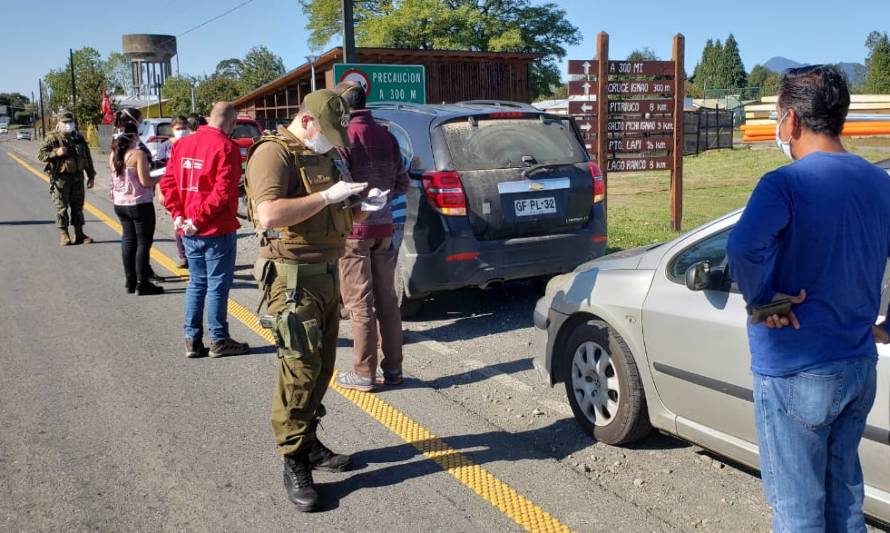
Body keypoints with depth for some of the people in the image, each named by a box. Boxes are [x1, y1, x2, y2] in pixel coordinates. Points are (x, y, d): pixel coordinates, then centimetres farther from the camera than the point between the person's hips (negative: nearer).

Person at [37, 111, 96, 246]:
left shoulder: (79, 138, 11)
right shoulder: (53, 138, -2)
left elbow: (87, 157, 16)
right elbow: (40, 155, -5)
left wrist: (91, 175, 13)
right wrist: (56, 153, -20)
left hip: (77, 177, 4)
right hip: (61, 178, -4)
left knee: (78, 207, 7)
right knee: (62, 208, 0)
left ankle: (79, 234, 14)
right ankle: (63, 235, 6)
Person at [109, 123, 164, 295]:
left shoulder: (114, 155, 5)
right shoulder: (138, 154, -16)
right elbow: (145, 182, -20)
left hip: (120, 204, 7)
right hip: (140, 204, -7)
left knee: (128, 241, 14)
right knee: (143, 243, 0)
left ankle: (130, 281, 19)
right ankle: (142, 284, 1)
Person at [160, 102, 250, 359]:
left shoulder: (182, 143, 8)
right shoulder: (226, 147, -13)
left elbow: (167, 182, 6)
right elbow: (223, 191, -21)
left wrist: (178, 213, 1)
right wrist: (199, 218, -16)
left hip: (189, 230, 7)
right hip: (217, 230, -7)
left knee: (196, 283, 15)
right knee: (218, 285, 3)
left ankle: (192, 340, 19)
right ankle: (219, 341, 11)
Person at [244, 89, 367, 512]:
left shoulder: (324, 155, 16)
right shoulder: (273, 153, -11)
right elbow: (269, 214, -26)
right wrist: (328, 195, -22)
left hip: (327, 274, 9)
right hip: (293, 278, -9)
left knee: (322, 366, 12)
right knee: (299, 370, -8)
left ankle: (310, 444, 25)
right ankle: (295, 463, 2)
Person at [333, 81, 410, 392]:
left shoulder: (343, 138, -13)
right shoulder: (386, 136, 7)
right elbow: (401, 184, 12)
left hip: (353, 229, -6)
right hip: (384, 226, 6)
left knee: (360, 304, 0)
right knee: (387, 299, 13)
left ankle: (364, 373, 8)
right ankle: (392, 368, 20)